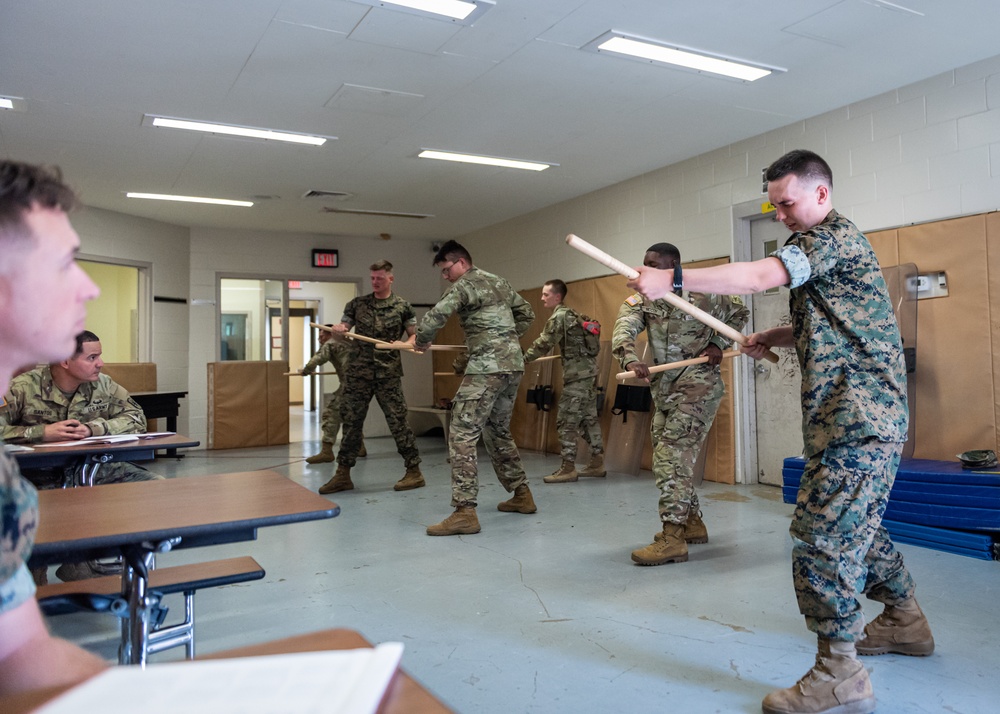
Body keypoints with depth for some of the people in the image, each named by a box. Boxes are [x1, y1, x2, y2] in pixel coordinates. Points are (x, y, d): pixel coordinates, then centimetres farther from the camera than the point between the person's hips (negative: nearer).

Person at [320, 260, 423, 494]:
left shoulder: (402, 307, 3)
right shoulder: (357, 304, 9)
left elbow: (414, 335, 6)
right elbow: (342, 330, 14)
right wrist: (338, 329, -10)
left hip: (388, 374, -3)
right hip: (358, 373, 3)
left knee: (398, 422, -2)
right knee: (351, 422, 6)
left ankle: (414, 472, 9)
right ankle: (343, 475, 16)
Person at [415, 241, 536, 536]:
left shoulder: (465, 285, -5)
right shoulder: (499, 282, 20)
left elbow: (433, 318, -15)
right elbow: (527, 314, 28)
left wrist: (421, 342, 3)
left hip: (487, 367, -9)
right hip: (513, 364, 9)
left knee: (462, 434, -8)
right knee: (498, 430, 21)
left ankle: (464, 512, -13)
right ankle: (522, 494, 27)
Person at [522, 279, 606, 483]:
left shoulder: (559, 316, -12)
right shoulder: (572, 314, 16)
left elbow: (543, 344, -15)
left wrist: (522, 360, -6)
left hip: (577, 374, -10)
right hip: (588, 371, 10)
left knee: (567, 421, -6)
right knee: (588, 418, 13)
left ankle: (568, 468, -3)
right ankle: (597, 463, 19)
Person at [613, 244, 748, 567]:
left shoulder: (702, 295, -7)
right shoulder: (639, 302, 2)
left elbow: (739, 313, 11)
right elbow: (623, 330, -19)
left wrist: (718, 344, -5)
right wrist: (631, 359, -41)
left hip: (698, 386, -7)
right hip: (664, 391, 7)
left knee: (672, 456, -16)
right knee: (666, 458, 13)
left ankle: (672, 539, -14)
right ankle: (693, 523, 30)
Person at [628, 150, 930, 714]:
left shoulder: (836, 235, -11)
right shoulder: (827, 245, 21)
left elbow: (760, 277, -26)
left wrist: (672, 278, -28)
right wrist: (771, 337, 11)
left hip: (859, 417, -11)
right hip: (867, 414, 11)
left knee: (821, 533, -11)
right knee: (860, 525, 21)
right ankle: (905, 622, 39)